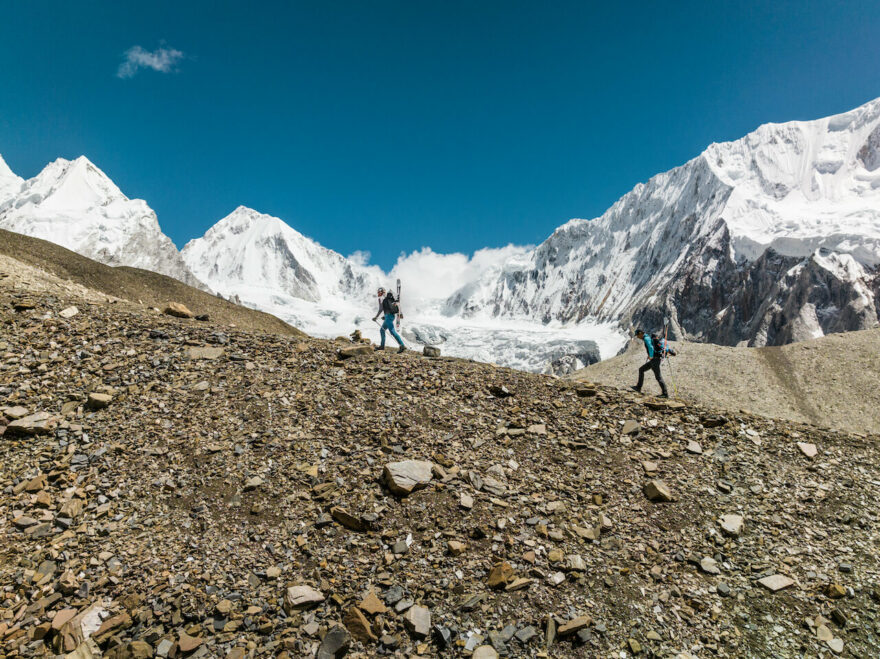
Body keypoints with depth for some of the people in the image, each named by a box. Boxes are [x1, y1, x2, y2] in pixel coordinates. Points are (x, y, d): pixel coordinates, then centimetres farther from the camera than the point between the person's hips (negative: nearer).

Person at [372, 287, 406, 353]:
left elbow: (381, 309, -12)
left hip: (388, 316, -9)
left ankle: (402, 346, -22)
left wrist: (376, 317, -6)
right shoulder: (388, 297, 19)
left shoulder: (381, 298, -4)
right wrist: (400, 313, 18)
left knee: (392, 332, -14)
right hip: (392, 315, 9)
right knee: (382, 330, 20)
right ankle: (382, 346, 25)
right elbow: (396, 304, 18)